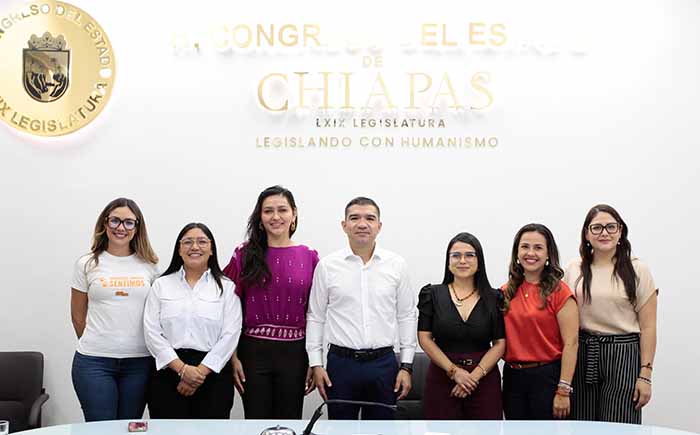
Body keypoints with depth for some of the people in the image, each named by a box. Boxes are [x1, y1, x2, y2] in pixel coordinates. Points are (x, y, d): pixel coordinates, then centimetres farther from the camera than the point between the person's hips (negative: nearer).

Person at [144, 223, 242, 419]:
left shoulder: (226, 287, 6)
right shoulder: (161, 285, 9)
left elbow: (230, 335, -3)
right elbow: (152, 332, 0)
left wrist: (200, 372, -11)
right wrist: (182, 369, -11)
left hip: (213, 374, -1)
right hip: (168, 372, 1)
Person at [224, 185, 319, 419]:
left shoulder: (309, 258, 3)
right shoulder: (244, 255, 1)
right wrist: (233, 357, -4)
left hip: (295, 352, 1)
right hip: (254, 351, -1)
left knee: (289, 422, 10)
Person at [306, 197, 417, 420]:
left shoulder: (396, 265, 2)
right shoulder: (327, 266, 0)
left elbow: (407, 317, 5)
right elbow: (315, 317, 4)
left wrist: (406, 366, 2)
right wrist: (316, 364, 0)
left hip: (384, 363, 1)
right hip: (341, 363, -1)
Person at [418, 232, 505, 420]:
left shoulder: (493, 298, 4)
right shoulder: (432, 295, 4)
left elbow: (500, 344, 1)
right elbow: (425, 338, -1)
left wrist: (475, 375, -10)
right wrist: (454, 371, -10)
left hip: (484, 380, 0)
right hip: (442, 378, 0)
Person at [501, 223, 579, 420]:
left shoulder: (559, 291, -7)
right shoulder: (506, 292, 6)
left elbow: (571, 343, -11)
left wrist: (563, 391, -15)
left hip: (547, 376, -4)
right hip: (512, 378, 5)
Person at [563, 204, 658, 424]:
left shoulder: (637, 270, 0)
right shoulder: (574, 270, 7)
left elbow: (648, 327, -2)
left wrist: (645, 375, -7)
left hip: (623, 355, -2)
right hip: (581, 355, 2)